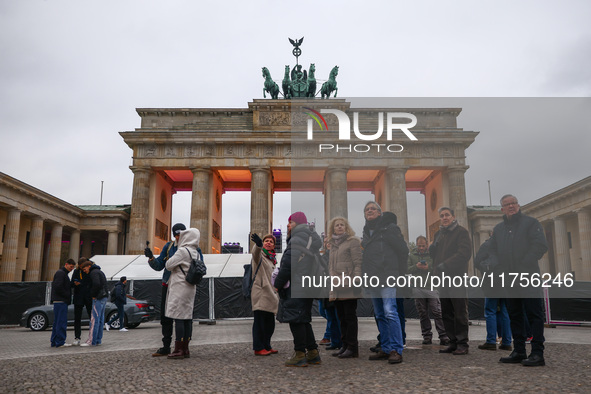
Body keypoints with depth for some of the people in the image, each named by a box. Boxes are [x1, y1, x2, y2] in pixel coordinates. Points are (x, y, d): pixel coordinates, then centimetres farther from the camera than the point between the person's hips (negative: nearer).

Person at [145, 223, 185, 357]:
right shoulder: (169, 246, 7)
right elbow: (159, 266, 7)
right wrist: (151, 257, -10)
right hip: (168, 286, 4)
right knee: (165, 317, 8)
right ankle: (166, 347, 18)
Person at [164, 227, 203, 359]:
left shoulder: (182, 251, -12)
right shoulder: (196, 253, 13)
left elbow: (169, 265, -9)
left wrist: (169, 259, 10)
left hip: (179, 287, -8)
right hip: (190, 288, 8)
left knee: (178, 317, -6)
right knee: (187, 317, 8)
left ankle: (179, 350, -6)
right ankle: (185, 349, 12)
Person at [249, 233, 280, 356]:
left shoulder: (272, 259, 20)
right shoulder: (260, 255, -4)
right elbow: (256, 253, -31)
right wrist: (258, 244, -54)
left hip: (270, 294, 8)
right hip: (260, 294, -8)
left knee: (270, 323, 11)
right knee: (260, 321, -6)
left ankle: (267, 346, 22)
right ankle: (258, 348, 1)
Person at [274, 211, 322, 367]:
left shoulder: (297, 239, -14)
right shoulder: (314, 238, 17)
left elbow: (288, 264, -18)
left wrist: (278, 284, -10)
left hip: (296, 286, -10)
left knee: (296, 320, -4)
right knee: (303, 319, 16)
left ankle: (300, 355, 0)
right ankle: (313, 353, 20)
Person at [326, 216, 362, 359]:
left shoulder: (353, 241, -2)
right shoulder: (332, 244, 19)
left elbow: (358, 262, -9)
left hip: (349, 285, -7)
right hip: (337, 286, 7)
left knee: (350, 316, -4)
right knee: (341, 317, 12)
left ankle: (352, 348, 1)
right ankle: (345, 346, 20)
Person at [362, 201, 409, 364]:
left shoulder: (389, 227, -3)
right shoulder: (366, 231, 18)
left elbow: (403, 250, -3)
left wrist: (400, 273, -3)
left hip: (387, 278, -7)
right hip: (372, 278, 8)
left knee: (390, 312, -14)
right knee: (380, 315, 10)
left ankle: (396, 350, -9)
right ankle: (386, 349, 17)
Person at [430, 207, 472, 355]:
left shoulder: (461, 231, -2)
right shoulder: (439, 234, 19)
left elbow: (465, 254, -12)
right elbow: (435, 255, 22)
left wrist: (446, 265, -16)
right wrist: (432, 248, -1)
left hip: (457, 277, -7)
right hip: (443, 278, 7)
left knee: (460, 312, -3)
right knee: (446, 314, 8)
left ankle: (462, 344, 4)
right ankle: (453, 343, 16)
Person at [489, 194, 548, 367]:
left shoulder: (531, 223, 2)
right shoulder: (498, 228, 18)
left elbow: (540, 246, -7)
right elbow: (493, 251, 17)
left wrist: (524, 267, -13)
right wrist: (497, 267, -2)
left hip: (528, 278, -6)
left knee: (534, 315, -5)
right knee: (514, 316, 9)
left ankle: (537, 354, -3)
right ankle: (518, 352, 15)